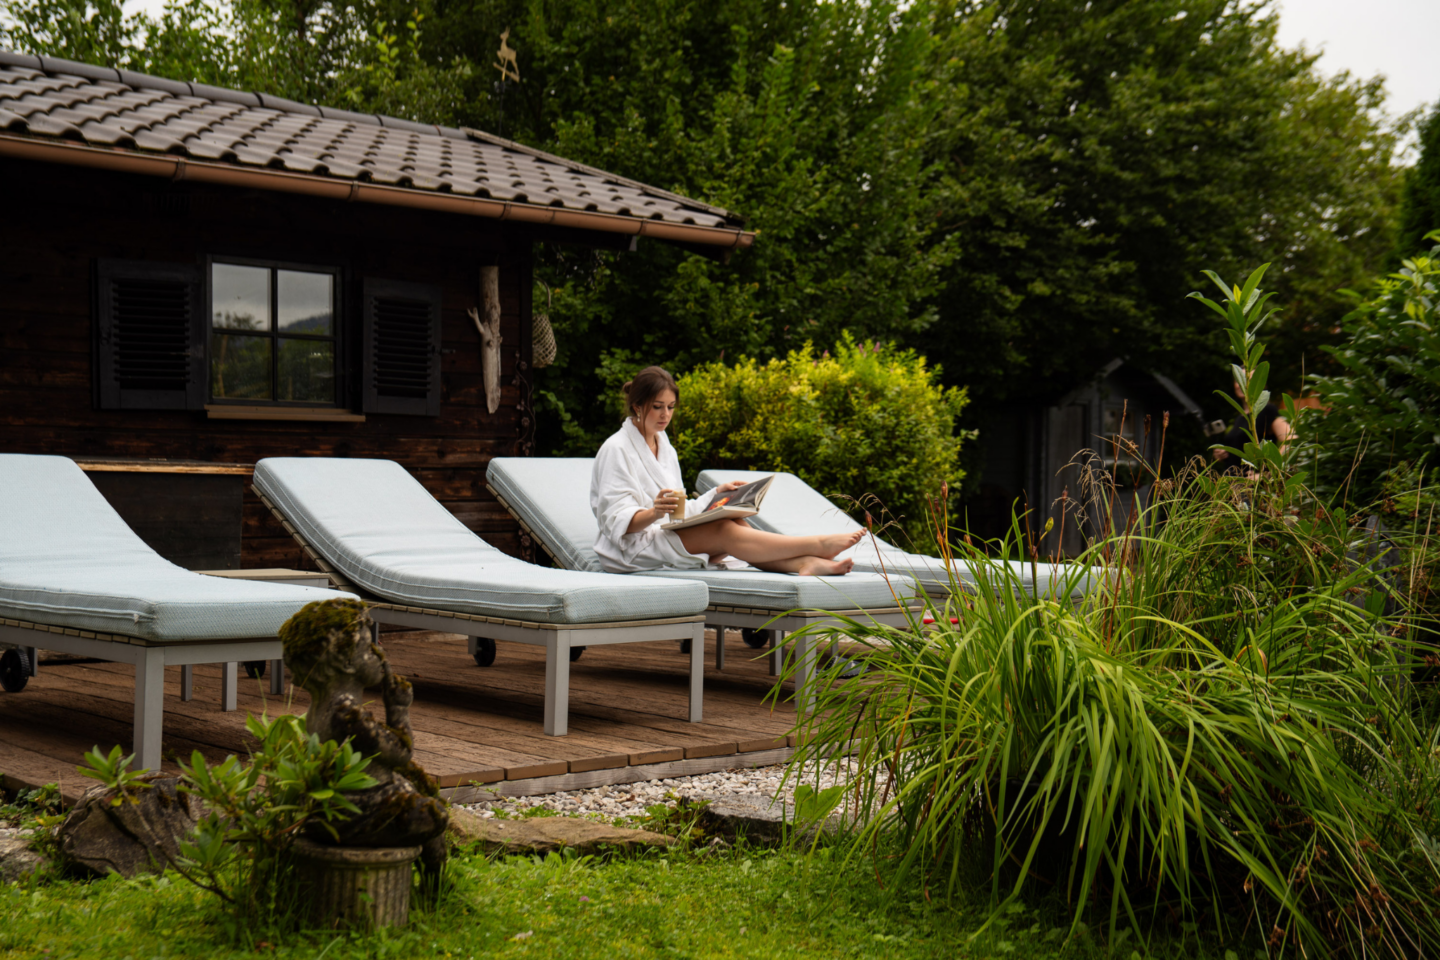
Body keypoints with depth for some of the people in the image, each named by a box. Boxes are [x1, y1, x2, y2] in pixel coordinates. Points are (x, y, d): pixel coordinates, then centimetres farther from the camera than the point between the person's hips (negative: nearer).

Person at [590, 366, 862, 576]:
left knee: (735, 524, -21)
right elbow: (618, 521, -14)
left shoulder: (665, 448, 20)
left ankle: (805, 563, -40)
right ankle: (819, 545, -31)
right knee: (724, 532, -28)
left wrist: (717, 493, 6)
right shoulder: (616, 449, -6)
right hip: (629, 552, -8)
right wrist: (654, 513, -34)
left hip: (666, 537, 8)